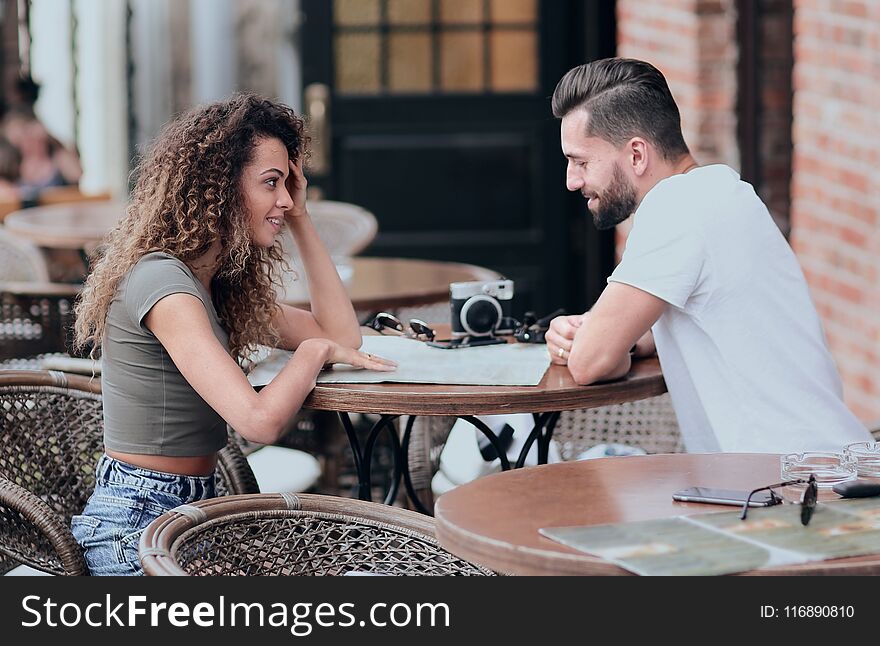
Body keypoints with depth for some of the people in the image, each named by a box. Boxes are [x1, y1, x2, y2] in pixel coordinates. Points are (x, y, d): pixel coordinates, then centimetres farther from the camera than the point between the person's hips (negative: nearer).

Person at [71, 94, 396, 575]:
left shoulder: (217, 285, 11)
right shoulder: (163, 283, -18)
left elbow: (342, 335, 14)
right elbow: (260, 421, -26)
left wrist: (300, 220, 11)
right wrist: (314, 350, -8)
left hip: (192, 509, 9)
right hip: (137, 523, -9)